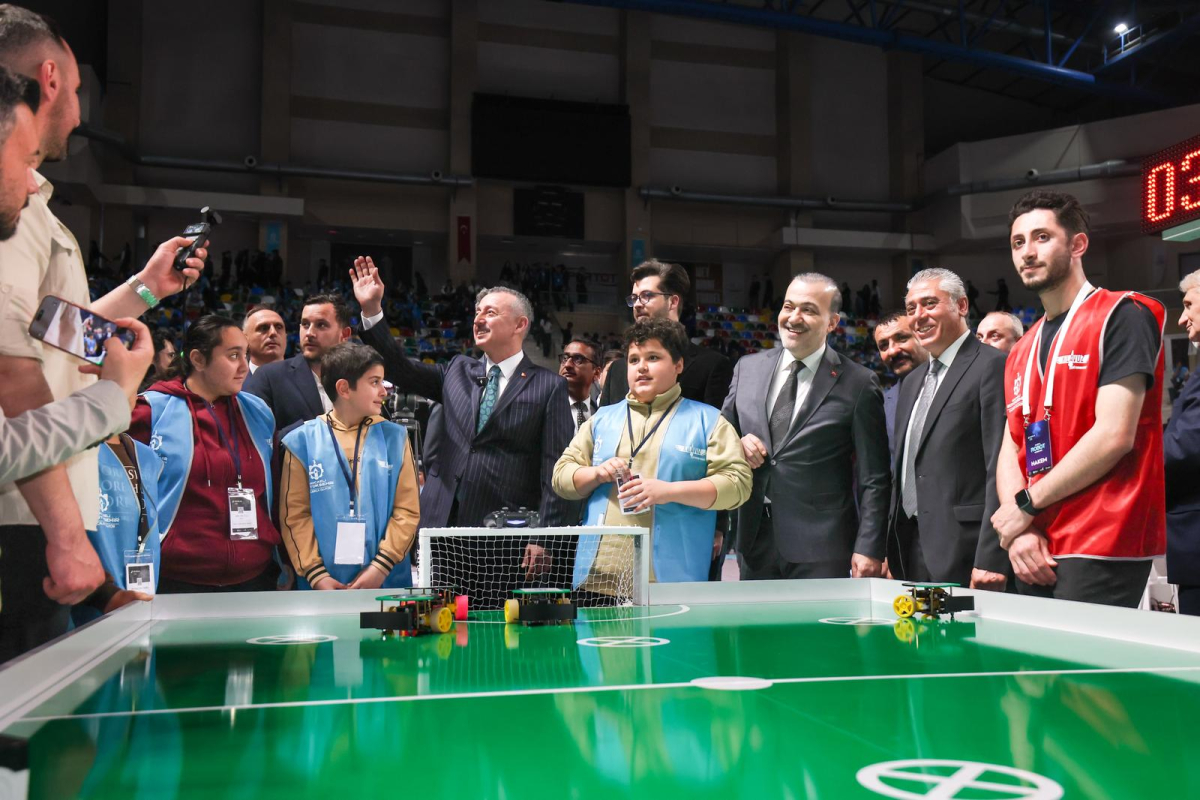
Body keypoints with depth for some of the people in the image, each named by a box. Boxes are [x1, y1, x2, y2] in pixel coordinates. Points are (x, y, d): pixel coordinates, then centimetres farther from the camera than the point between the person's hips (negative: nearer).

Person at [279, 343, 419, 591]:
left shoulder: (394, 438, 3)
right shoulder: (302, 441, 0)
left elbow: (407, 510, 1)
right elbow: (295, 515, 0)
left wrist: (381, 566, -9)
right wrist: (316, 574, -9)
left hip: (387, 582, 1)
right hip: (323, 586, -1)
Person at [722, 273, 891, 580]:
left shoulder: (858, 384, -3)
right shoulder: (747, 368, 9)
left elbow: (873, 479, -4)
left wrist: (869, 548, -9)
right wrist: (735, 443, -5)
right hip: (755, 540, 4)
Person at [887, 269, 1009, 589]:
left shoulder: (992, 366, -7)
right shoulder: (913, 382, 18)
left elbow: (1001, 468, -15)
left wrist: (991, 559, -19)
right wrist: (890, 551, 15)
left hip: (962, 553, -7)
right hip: (910, 548, 8)